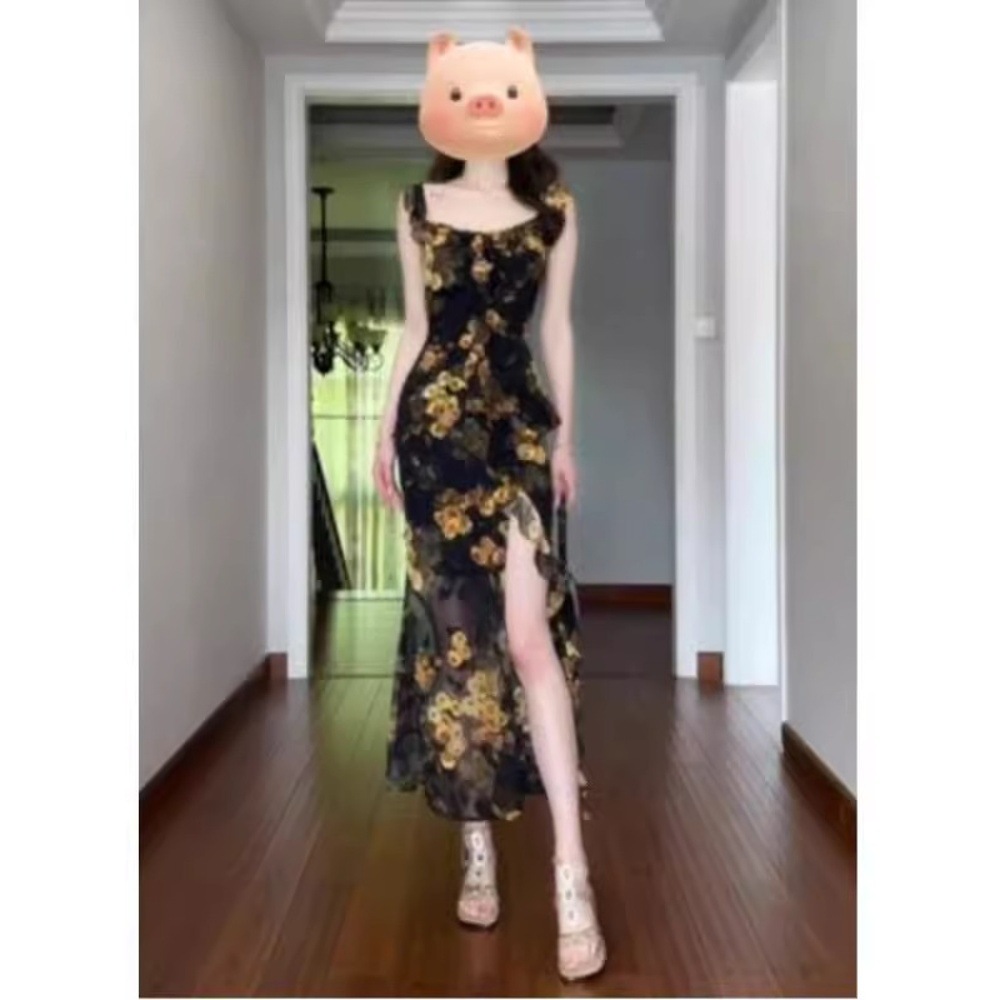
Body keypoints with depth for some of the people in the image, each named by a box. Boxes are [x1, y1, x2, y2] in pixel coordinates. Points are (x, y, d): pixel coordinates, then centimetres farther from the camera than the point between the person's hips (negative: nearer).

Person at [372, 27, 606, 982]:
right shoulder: (417, 208, 9)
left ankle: (572, 872, -10)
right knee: (457, 628, 2)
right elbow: (414, 329, 12)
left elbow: (557, 328, 11)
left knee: (528, 626, -14)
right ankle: (477, 841, 15)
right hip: (435, 424, 1)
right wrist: (384, 430, 10)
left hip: (520, 423, -1)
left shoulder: (553, 211, 7)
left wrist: (566, 435, 10)